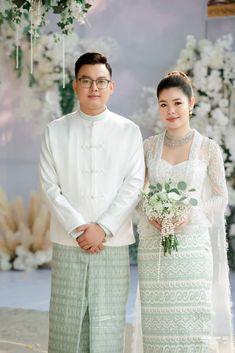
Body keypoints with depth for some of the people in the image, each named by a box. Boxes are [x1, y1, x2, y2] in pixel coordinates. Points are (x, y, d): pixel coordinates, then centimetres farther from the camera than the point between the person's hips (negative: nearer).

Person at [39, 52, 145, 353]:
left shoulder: (129, 131, 6)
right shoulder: (56, 131, 7)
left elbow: (133, 185, 0)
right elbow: (50, 186, 1)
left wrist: (103, 228, -10)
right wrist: (78, 228, -9)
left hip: (113, 243, 0)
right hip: (68, 242, 1)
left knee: (109, 322, 0)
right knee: (66, 320, 3)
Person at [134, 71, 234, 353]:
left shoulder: (209, 148, 1)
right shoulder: (149, 146, 7)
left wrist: (190, 215, -13)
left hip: (192, 245, -2)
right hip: (153, 248, 2)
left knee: (193, 319, -5)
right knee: (158, 322, 2)